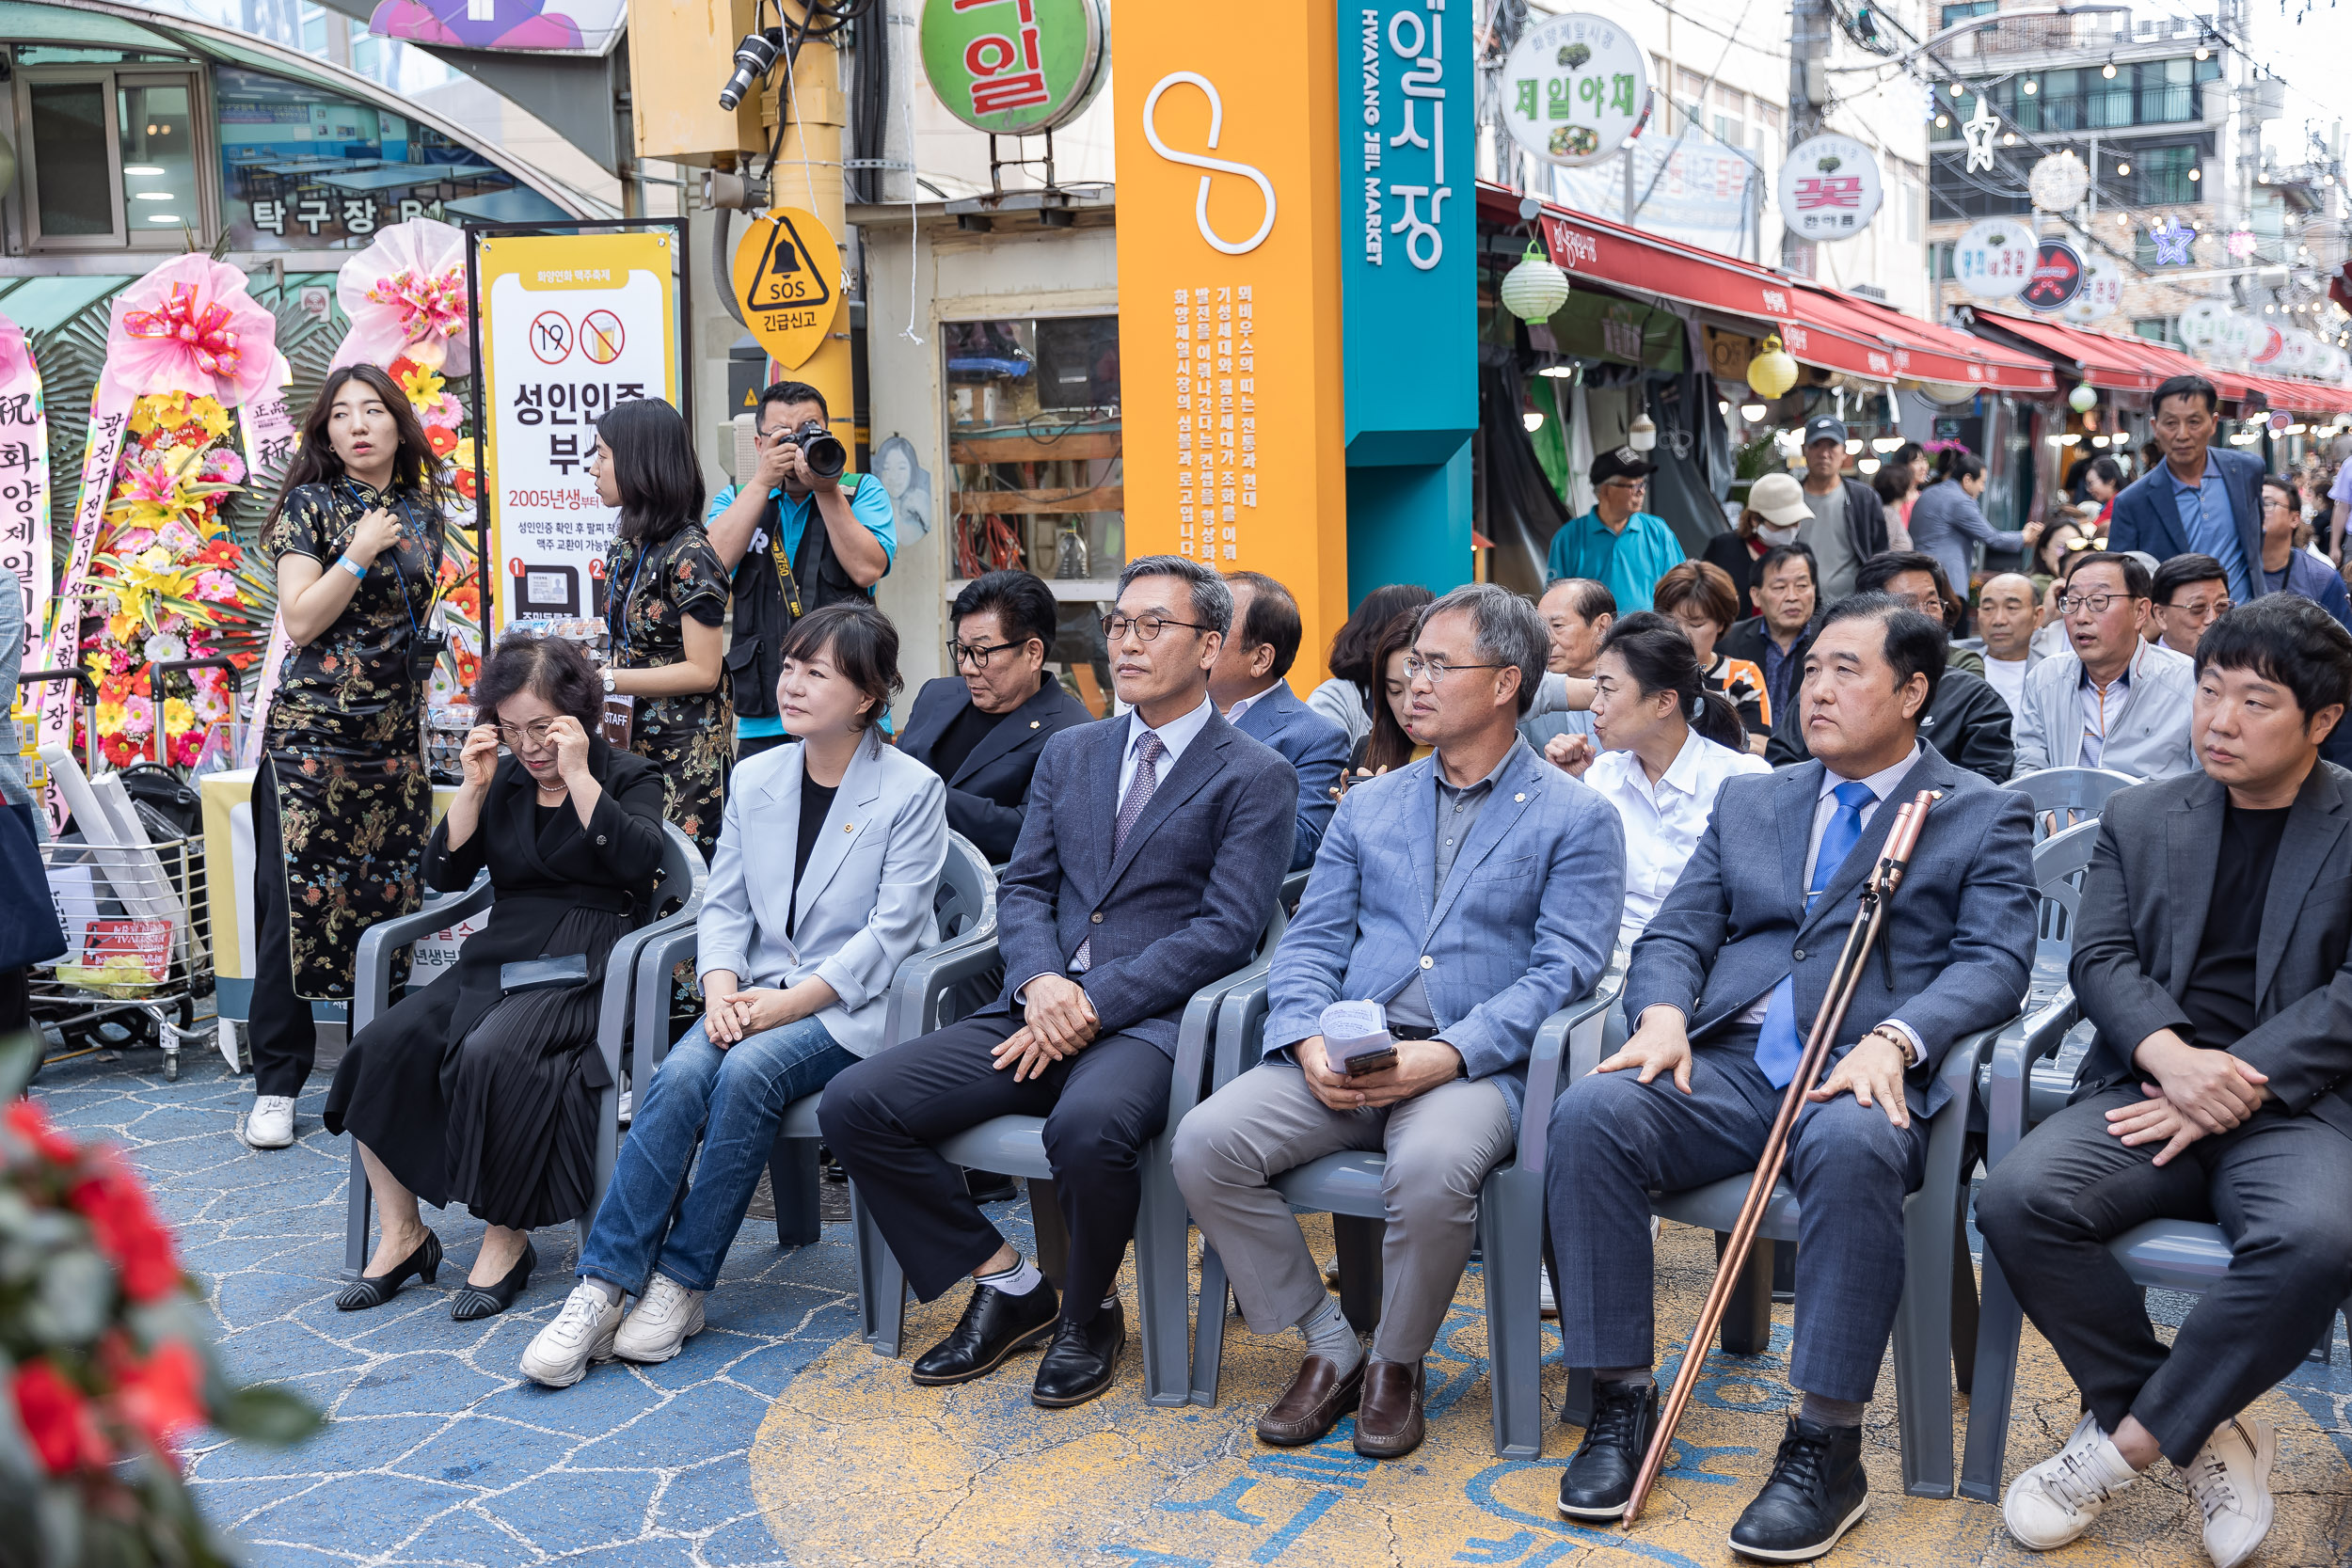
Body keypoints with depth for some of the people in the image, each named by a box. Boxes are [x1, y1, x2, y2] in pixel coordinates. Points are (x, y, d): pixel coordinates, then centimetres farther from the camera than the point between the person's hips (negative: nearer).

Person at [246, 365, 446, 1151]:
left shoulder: (421, 512, 13)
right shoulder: (311, 505, -1)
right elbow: (299, 621, -9)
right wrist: (359, 554, -14)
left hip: (395, 738, 4)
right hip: (312, 733, -4)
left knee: (391, 899, 4)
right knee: (297, 899, -5)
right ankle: (277, 1083, 2)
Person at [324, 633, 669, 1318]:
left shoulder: (628, 776, 4)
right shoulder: (504, 781, 17)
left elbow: (640, 859, -15)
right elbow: (445, 873, 10)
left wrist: (578, 776, -15)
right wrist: (474, 787, 0)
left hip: (584, 967, -5)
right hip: (499, 956, 6)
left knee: (490, 1053, -32)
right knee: (385, 1043, -18)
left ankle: (508, 1240, -16)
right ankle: (402, 1236, -7)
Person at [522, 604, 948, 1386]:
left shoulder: (913, 790, -5)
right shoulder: (755, 778, 11)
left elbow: (891, 931, -10)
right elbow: (724, 904, 10)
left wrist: (790, 1001, -17)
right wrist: (722, 991, -10)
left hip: (852, 1005, -4)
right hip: (759, 995, 4)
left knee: (747, 1072, -31)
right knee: (680, 1073, -25)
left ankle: (681, 1283, -18)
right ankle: (602, 1288, -23)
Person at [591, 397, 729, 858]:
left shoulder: (688, 553, -13)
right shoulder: (627, 545, 12)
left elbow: (702, 672, -16)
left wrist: (605, 680, -17)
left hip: (685, 754, -8)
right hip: (632, 740, 8)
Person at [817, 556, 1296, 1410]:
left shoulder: (1257, 778, 2)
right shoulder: (1070, 753, 20)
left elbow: (1226, 930, -7)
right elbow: (1022, 886, 15)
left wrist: (1094, 1005, -15)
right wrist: (1041, 981, -8)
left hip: (1149, 1020, -5)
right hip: (1041, 1009, 6)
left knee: (1087, 1125, -38)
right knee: (853, 1104, -12)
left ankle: (1088, 1312, -5)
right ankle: (1007, 1285, 4)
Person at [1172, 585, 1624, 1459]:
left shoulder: (1576, 820, 6)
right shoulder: (1368, 806, 21)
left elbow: (1564, 970, -4)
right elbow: (1312, 941, 15)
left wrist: (1446, 1055, -18)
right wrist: (1309, 1041, -7)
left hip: (1475, 1066, -4)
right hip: (1341, 1062, 4)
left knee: (1430, 1168, -37)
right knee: (1204, 1142, -21)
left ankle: (1396, 1364, -6)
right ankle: (1329, 1346, -2)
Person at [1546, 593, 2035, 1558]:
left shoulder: (1984, 818, 12)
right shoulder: (1748, 801, 24)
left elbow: (1994, 964, -2)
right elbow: (1676, 932, 16)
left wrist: (1895, 1039, -22)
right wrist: (1664, 1013, -7)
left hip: (1861, 1076, -3)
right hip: (1726, 1067, 4)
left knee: (1853, 1146, -39)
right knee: (1590, 1110, -26)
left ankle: (1826, 1447, -28)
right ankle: (1622, 1402, -16)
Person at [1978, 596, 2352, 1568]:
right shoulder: (2140, 819, 16)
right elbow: (2100, 957, 5)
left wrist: (2237, 1088, -15)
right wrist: (2171, 1057, -16)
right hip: (2150, 1082, 3)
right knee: (2018, 1198, -26)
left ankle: (2126, 1442, -15)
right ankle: (2202, 1434, -8)